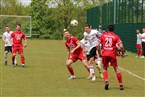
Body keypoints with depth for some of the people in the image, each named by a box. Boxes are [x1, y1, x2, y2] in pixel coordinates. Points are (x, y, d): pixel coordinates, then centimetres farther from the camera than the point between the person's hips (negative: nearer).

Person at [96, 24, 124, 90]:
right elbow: (121, 46, -7)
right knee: (116, 69, 8)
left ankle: (106, 81, -6)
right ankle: (121, 85, 6)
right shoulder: (116, 37, 3)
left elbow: (97, 45, 1)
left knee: (105, 69, 17)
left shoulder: (103, 36, 8)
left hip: (104, 55, 1)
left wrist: (99, 53, 11)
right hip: (112, 55, -1)